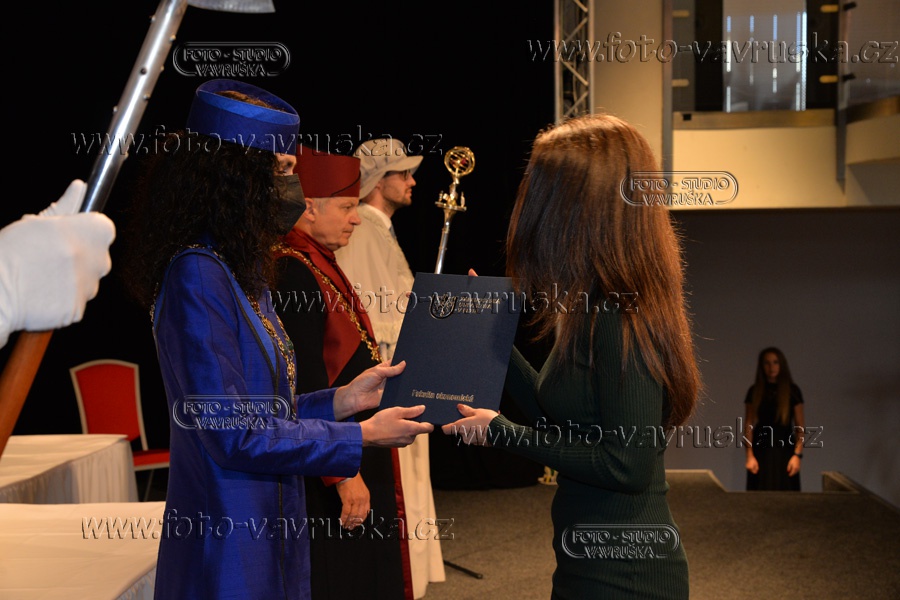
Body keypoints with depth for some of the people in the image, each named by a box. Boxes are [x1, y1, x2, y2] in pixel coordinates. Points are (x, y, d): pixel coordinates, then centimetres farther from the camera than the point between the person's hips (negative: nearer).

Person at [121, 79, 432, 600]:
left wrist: (345, 399, 2)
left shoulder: (240, 273, 9)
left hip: (269, 535, 9)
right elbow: (233, 435, -22)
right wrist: (361, 435, -15)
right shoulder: (197, 275, -20)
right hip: (229, 556, -9)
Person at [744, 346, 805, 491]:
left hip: (785, 452, -1)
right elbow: (749, 425, 5)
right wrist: (750, 455, -3)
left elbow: (800, 427, 3)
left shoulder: (792, 390, 4)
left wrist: (798, 454, -7)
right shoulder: (755, 391, 7)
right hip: (761, 452, 1)